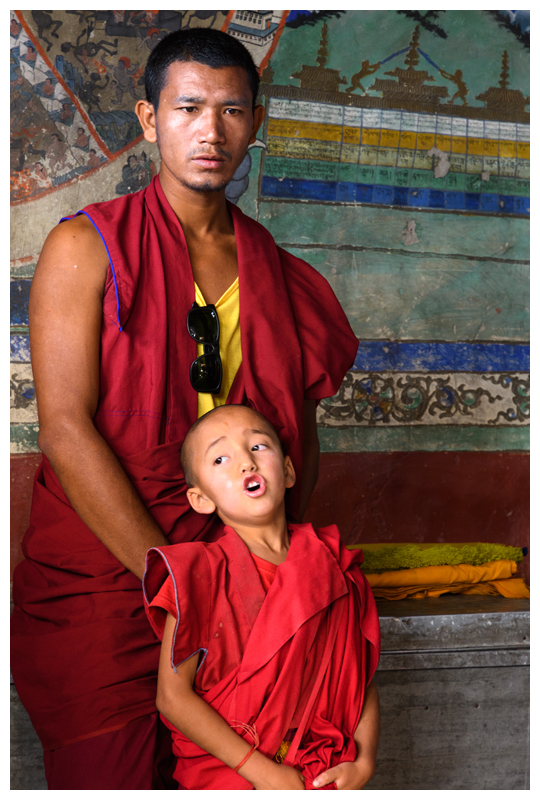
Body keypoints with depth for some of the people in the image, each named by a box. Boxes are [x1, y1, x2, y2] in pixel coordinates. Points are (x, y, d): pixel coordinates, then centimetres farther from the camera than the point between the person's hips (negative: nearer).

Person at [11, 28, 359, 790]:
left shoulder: (274, 270, 10)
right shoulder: (85, 248, -4)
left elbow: (300, 437, 12)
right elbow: (65, 429, -12)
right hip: (101, 578, -4)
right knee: (112, 776, 2)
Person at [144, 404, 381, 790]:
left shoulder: (332, 566, 1)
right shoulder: (202, 574, -11)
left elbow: (362, 673, 8)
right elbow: (173, 695, -12)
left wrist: (363, 760, -5)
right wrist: (263, 773, -14)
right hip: (227, 770, -4)